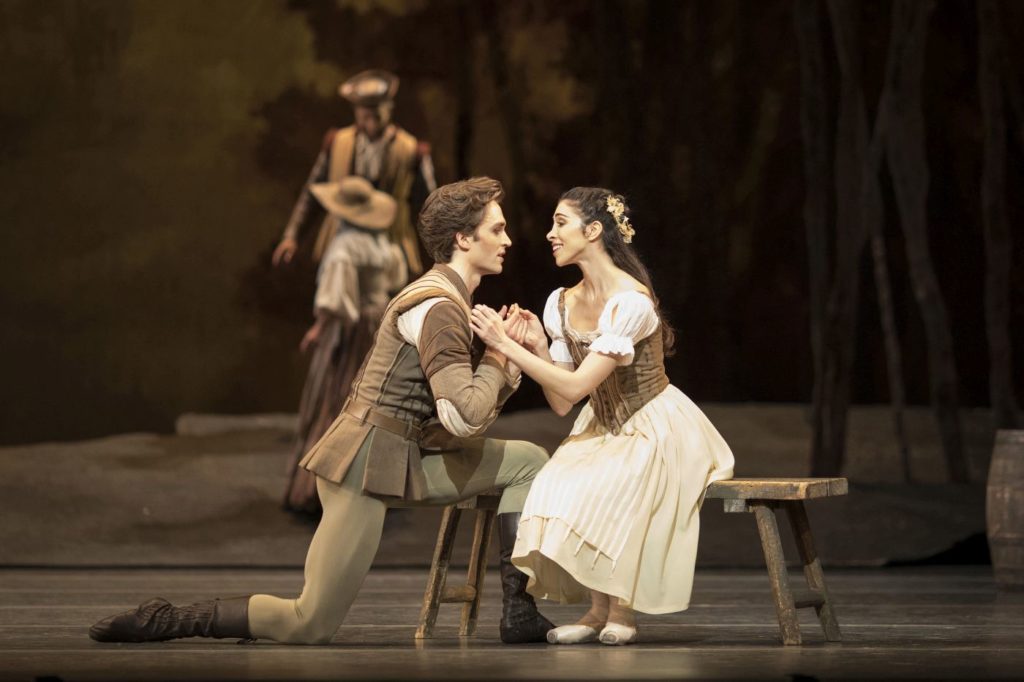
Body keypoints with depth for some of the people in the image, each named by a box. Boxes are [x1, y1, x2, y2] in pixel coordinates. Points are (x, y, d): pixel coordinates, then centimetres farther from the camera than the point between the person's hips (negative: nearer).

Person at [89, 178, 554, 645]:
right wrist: (498, 358, -7)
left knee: (527, 461, 4)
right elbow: (463, 416, -24)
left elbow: (476, 412, 15)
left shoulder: (449, 299, 17)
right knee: (309, 626, -9)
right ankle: (164, 622, 1)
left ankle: (518, 615, 1)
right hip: (366, 463, -10)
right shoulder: (438, 307, -15)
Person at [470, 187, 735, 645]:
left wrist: (506, 345, -27)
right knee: (555, 490, -22)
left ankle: (620, 609, -7)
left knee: (595, 494, -31)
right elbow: (561, 405, 2)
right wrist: (538, 349, -12)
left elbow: (576, 387, -28)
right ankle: (599, 608, -5)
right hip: (603, 430, 7)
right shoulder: (561, 304, 1)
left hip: (658, 433, -7)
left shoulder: (631, 303, -23)